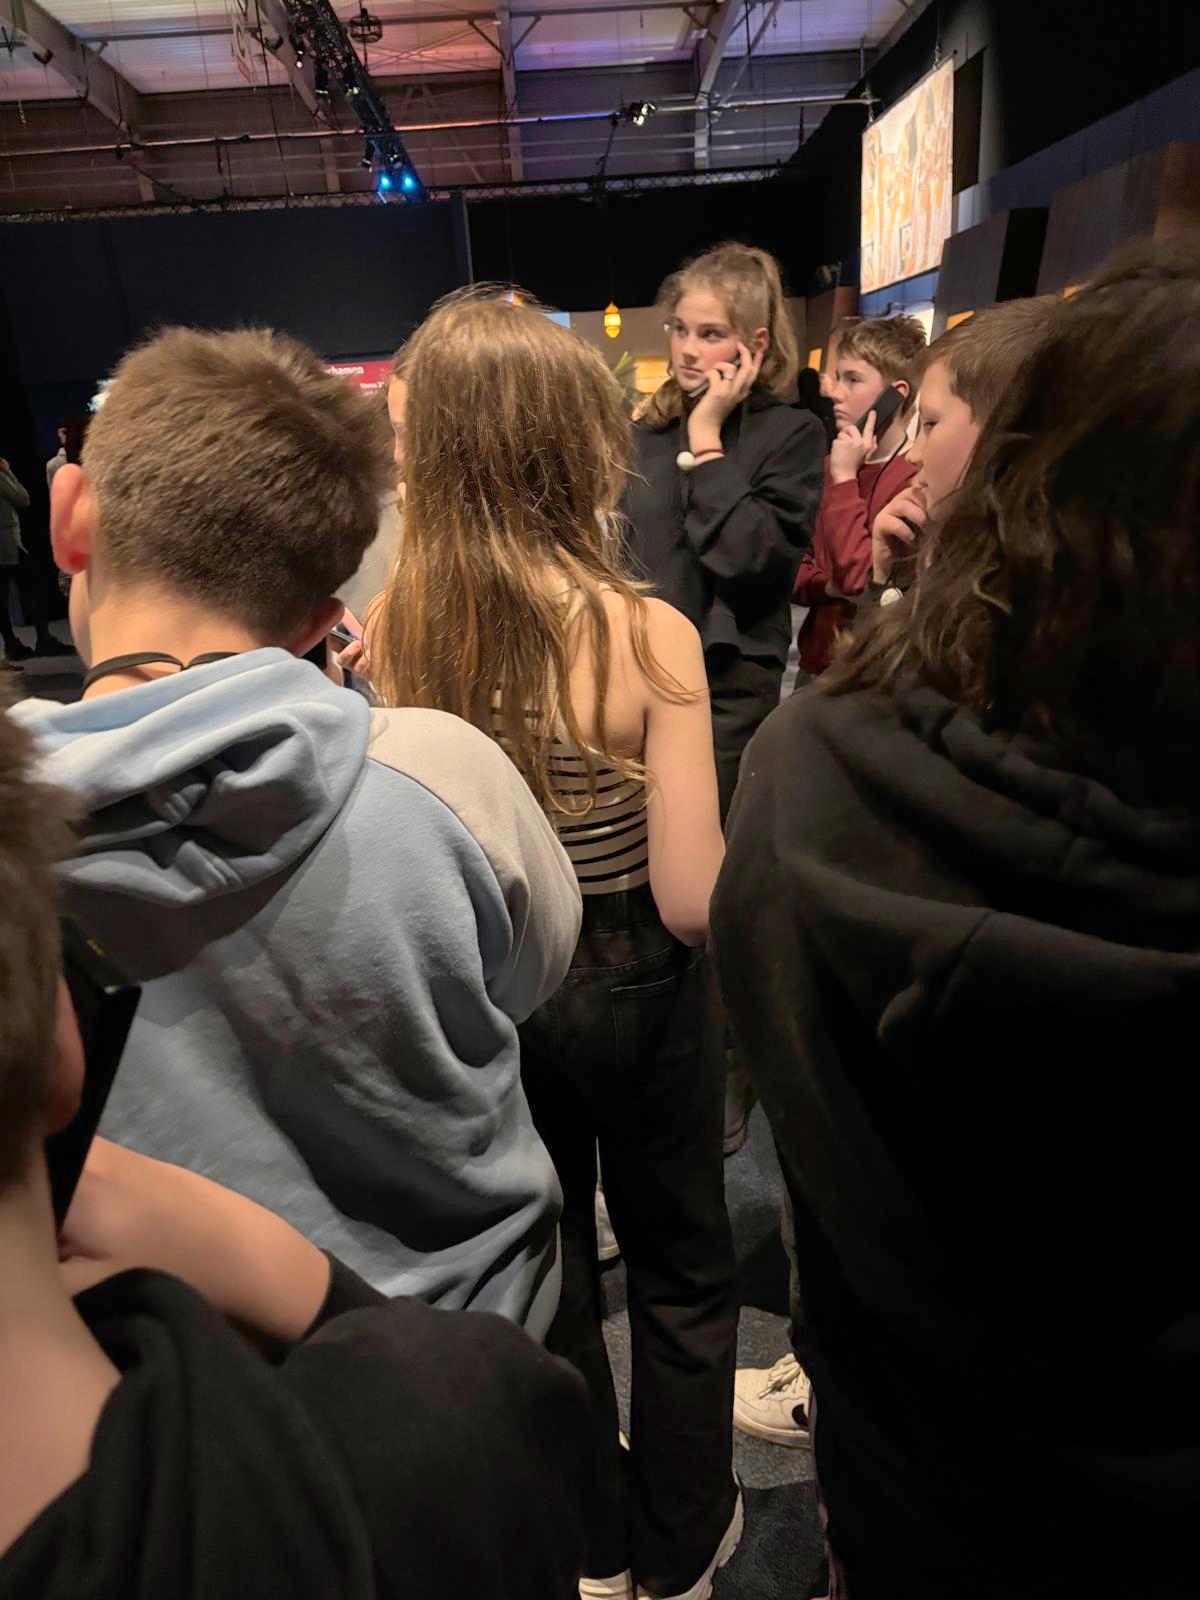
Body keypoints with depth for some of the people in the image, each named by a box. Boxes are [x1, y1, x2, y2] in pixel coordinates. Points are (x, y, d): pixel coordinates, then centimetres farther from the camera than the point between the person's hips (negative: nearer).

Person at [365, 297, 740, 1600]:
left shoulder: (390, 632, -13)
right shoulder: (649, 637, -24)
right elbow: (695, 903, -22)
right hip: (632, 995, -3)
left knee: (541, 1265, 26)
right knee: (680, 1269, 23)